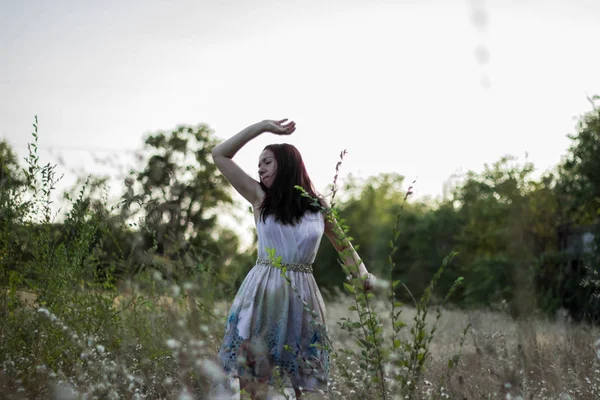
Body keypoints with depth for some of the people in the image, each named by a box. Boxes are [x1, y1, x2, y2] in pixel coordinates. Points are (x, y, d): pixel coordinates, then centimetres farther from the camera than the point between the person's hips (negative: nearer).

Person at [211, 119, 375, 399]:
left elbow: (342, 243, 18)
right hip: (263, 293, -1)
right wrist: (263, 126, 1)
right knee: (253, 374, 0)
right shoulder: (260, 198, 4)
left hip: (301, 294, 1)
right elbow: (220, 155, 2)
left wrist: (363, 273, 1)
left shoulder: (318, 205, 6)